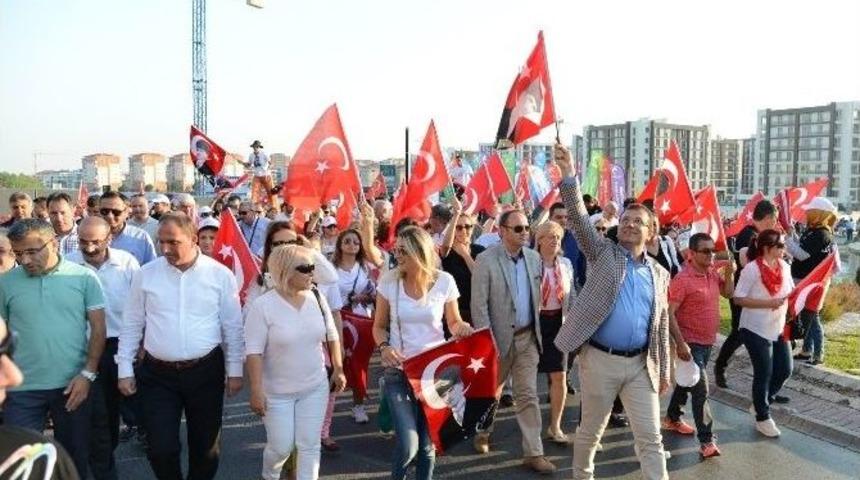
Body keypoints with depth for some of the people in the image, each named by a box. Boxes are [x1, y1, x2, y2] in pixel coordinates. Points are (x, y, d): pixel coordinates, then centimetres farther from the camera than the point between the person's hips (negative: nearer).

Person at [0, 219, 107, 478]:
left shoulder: (84, 277, -4)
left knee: (74, 455, 14)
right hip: (22, 389, 1)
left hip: (73, 385, 0)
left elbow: (98, 328, -2)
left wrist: (88, 374, -8)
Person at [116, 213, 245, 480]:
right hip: (158, 374, 1)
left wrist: (235, 371, 1)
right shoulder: (146, 274, -1)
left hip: (206, 372, 0)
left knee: (206, 445, 13)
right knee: (161, 448, 2)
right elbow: (132, 326, 6)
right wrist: (124, 370, 4)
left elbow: (233, 327, 0)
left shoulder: (220, 275, -5)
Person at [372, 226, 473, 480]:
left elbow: (454, 322, 8)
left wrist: (461, 327, -15)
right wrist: (384, 347, -16)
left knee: (428, 443, 8)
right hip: (398, 372, -1)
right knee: (408, 444, -11)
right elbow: (379, 326, 4)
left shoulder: (444, 281, -6)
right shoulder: (389, 281, -6)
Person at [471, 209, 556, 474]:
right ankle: (482, 432, 41)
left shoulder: (534, 257, 2)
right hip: (499, 336, -3)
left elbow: (537, 295, 10)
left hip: (528, 336, 4)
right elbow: (479, 304, -16)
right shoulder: (486, 260, -14)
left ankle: (533, 452, 9)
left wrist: (537, 328, 9)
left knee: (528, 395, 3)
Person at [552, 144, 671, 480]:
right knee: (590, 431, 13)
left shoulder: (659, 274, 11)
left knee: (651, 438, 5)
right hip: (600, 359, -2)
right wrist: (569, 176, -27)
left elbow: (661, 326, 14)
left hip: (640, 364, 3)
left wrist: (663, 370, 12)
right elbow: (579, 219, -14)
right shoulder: (603, 252, 2)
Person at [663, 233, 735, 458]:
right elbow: (669, 313, -23)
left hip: (707, 341, 8)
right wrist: (680, 343, -27)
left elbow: (728, 293, 15)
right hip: (691, 343, -8)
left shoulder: (713, 272, 2)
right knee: (701, 389, -10)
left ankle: (672, 418, 40)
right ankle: (706, 441, -3)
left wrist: (729, 273, -4)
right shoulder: (683, 279, -22)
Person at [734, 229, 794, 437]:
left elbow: (791, 291, 15)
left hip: (778, 328, 7)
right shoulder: (752, 269, -18)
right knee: (764, 373, 3)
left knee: (785, 370, 11)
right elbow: (738, 299, -19)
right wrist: (769, 303, -24)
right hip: (756, 330, -7)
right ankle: (762, 418, 22)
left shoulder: (784, 266, 2)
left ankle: (762, 401, 36)